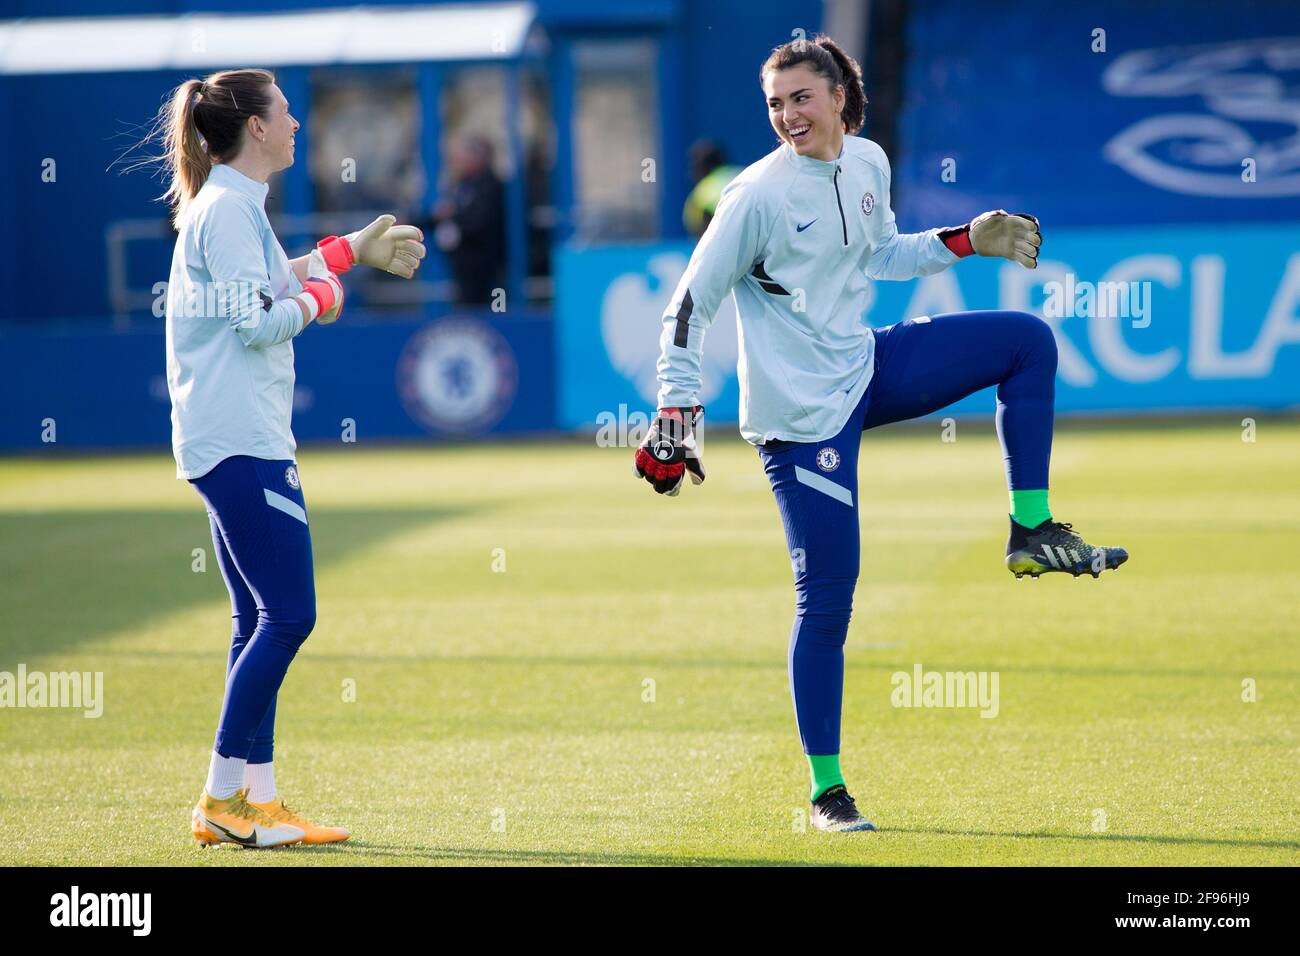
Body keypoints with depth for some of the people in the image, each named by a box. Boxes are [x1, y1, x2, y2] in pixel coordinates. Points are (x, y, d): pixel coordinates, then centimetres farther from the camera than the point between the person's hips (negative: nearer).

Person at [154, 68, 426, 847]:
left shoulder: (230, 205, 18)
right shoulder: (229, 208, -13)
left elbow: (266, 279, 36)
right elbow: (257, 319, -20)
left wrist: (355, 250, 38)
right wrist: (319, 299, -2)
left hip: (232, 440, 11)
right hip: (242, 441, -11)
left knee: (262, 621, 10)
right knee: (288, 615, -12)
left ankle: (257, 799, 11)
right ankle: (222, 800, -11)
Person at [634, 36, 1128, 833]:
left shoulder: (868, 164, 4)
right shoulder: (759, 195, -15)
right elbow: (691, 305, -12)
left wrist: (967, 241, 15)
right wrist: (678, 412, -17)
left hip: (865, 370, 7)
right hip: (800, 410, -7)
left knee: (1029, 341, 2)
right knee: (827, 596, -7)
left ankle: (1034, 533, 4)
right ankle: (827, 794, 2)